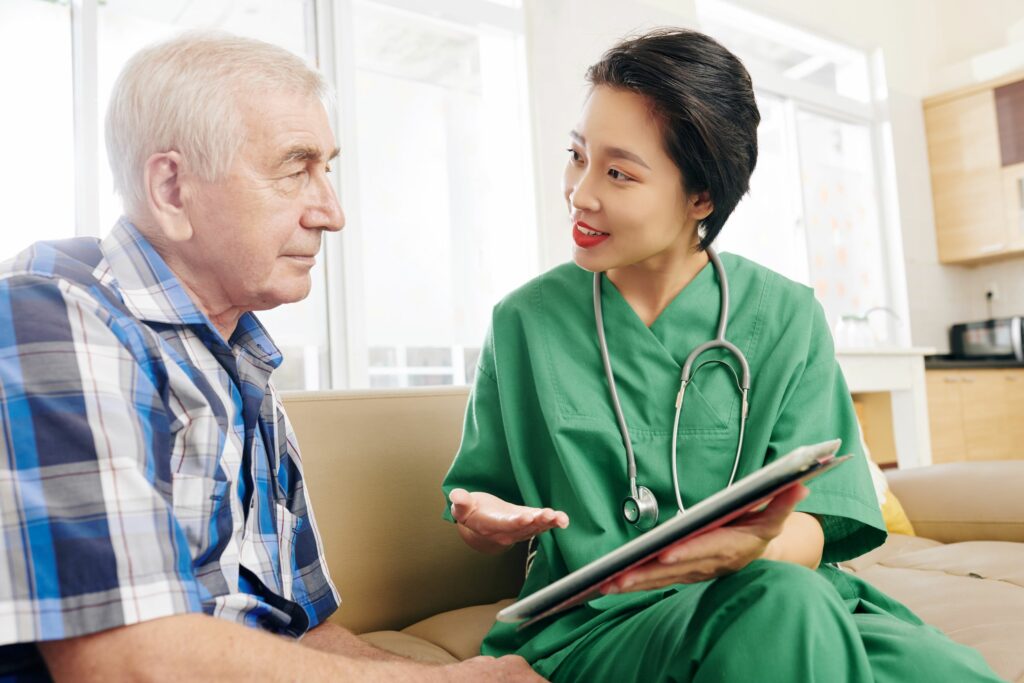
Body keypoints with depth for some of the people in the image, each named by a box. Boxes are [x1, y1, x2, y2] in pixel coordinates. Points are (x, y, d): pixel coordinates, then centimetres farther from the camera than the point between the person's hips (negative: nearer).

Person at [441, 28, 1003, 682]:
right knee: (783, 604, -35)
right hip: (591, 625, -1)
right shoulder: (523, 321, 2)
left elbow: (810, 531, -5)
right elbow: (482, 511, 10)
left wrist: (757, 545, -30)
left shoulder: (786, 318, 1)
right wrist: (483, 522, -15)